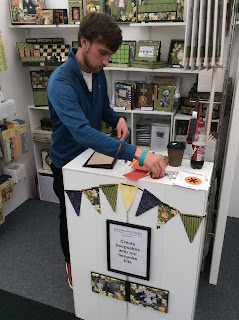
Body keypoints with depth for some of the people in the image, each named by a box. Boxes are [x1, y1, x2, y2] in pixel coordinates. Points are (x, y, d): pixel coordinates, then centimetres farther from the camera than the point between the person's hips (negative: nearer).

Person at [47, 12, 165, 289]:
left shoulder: (97, 72, -7)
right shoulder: (61, 82, -33)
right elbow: (83, 131, -46)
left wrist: (117, 119, -16)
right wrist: (137, 154, -54)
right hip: (67, 162, -6)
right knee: (70, 216, 16)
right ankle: (71, 263, 42)